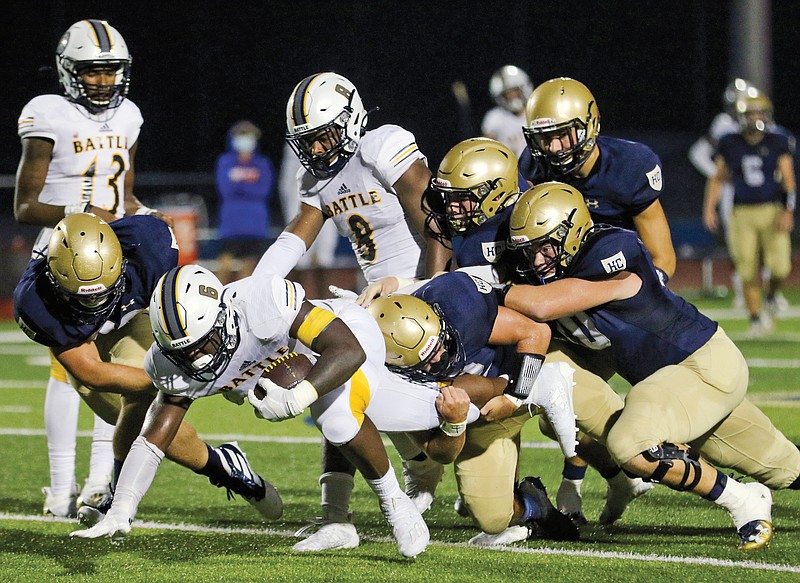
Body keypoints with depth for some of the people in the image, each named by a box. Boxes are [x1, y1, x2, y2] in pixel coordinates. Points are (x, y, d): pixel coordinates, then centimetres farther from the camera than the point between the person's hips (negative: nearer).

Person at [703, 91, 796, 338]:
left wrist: (788, 211, -14)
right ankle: (756, 318, 14)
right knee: (748, 272, -2)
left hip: (773, 212, -1)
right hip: (742, 214, 1)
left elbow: (789, 180, -3)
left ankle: (772, 295, 21)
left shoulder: (778, 143, -1)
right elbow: (718, 179, 13)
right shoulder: (730, 144, 3)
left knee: (780, 266, -12)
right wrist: (709, 208, 4)